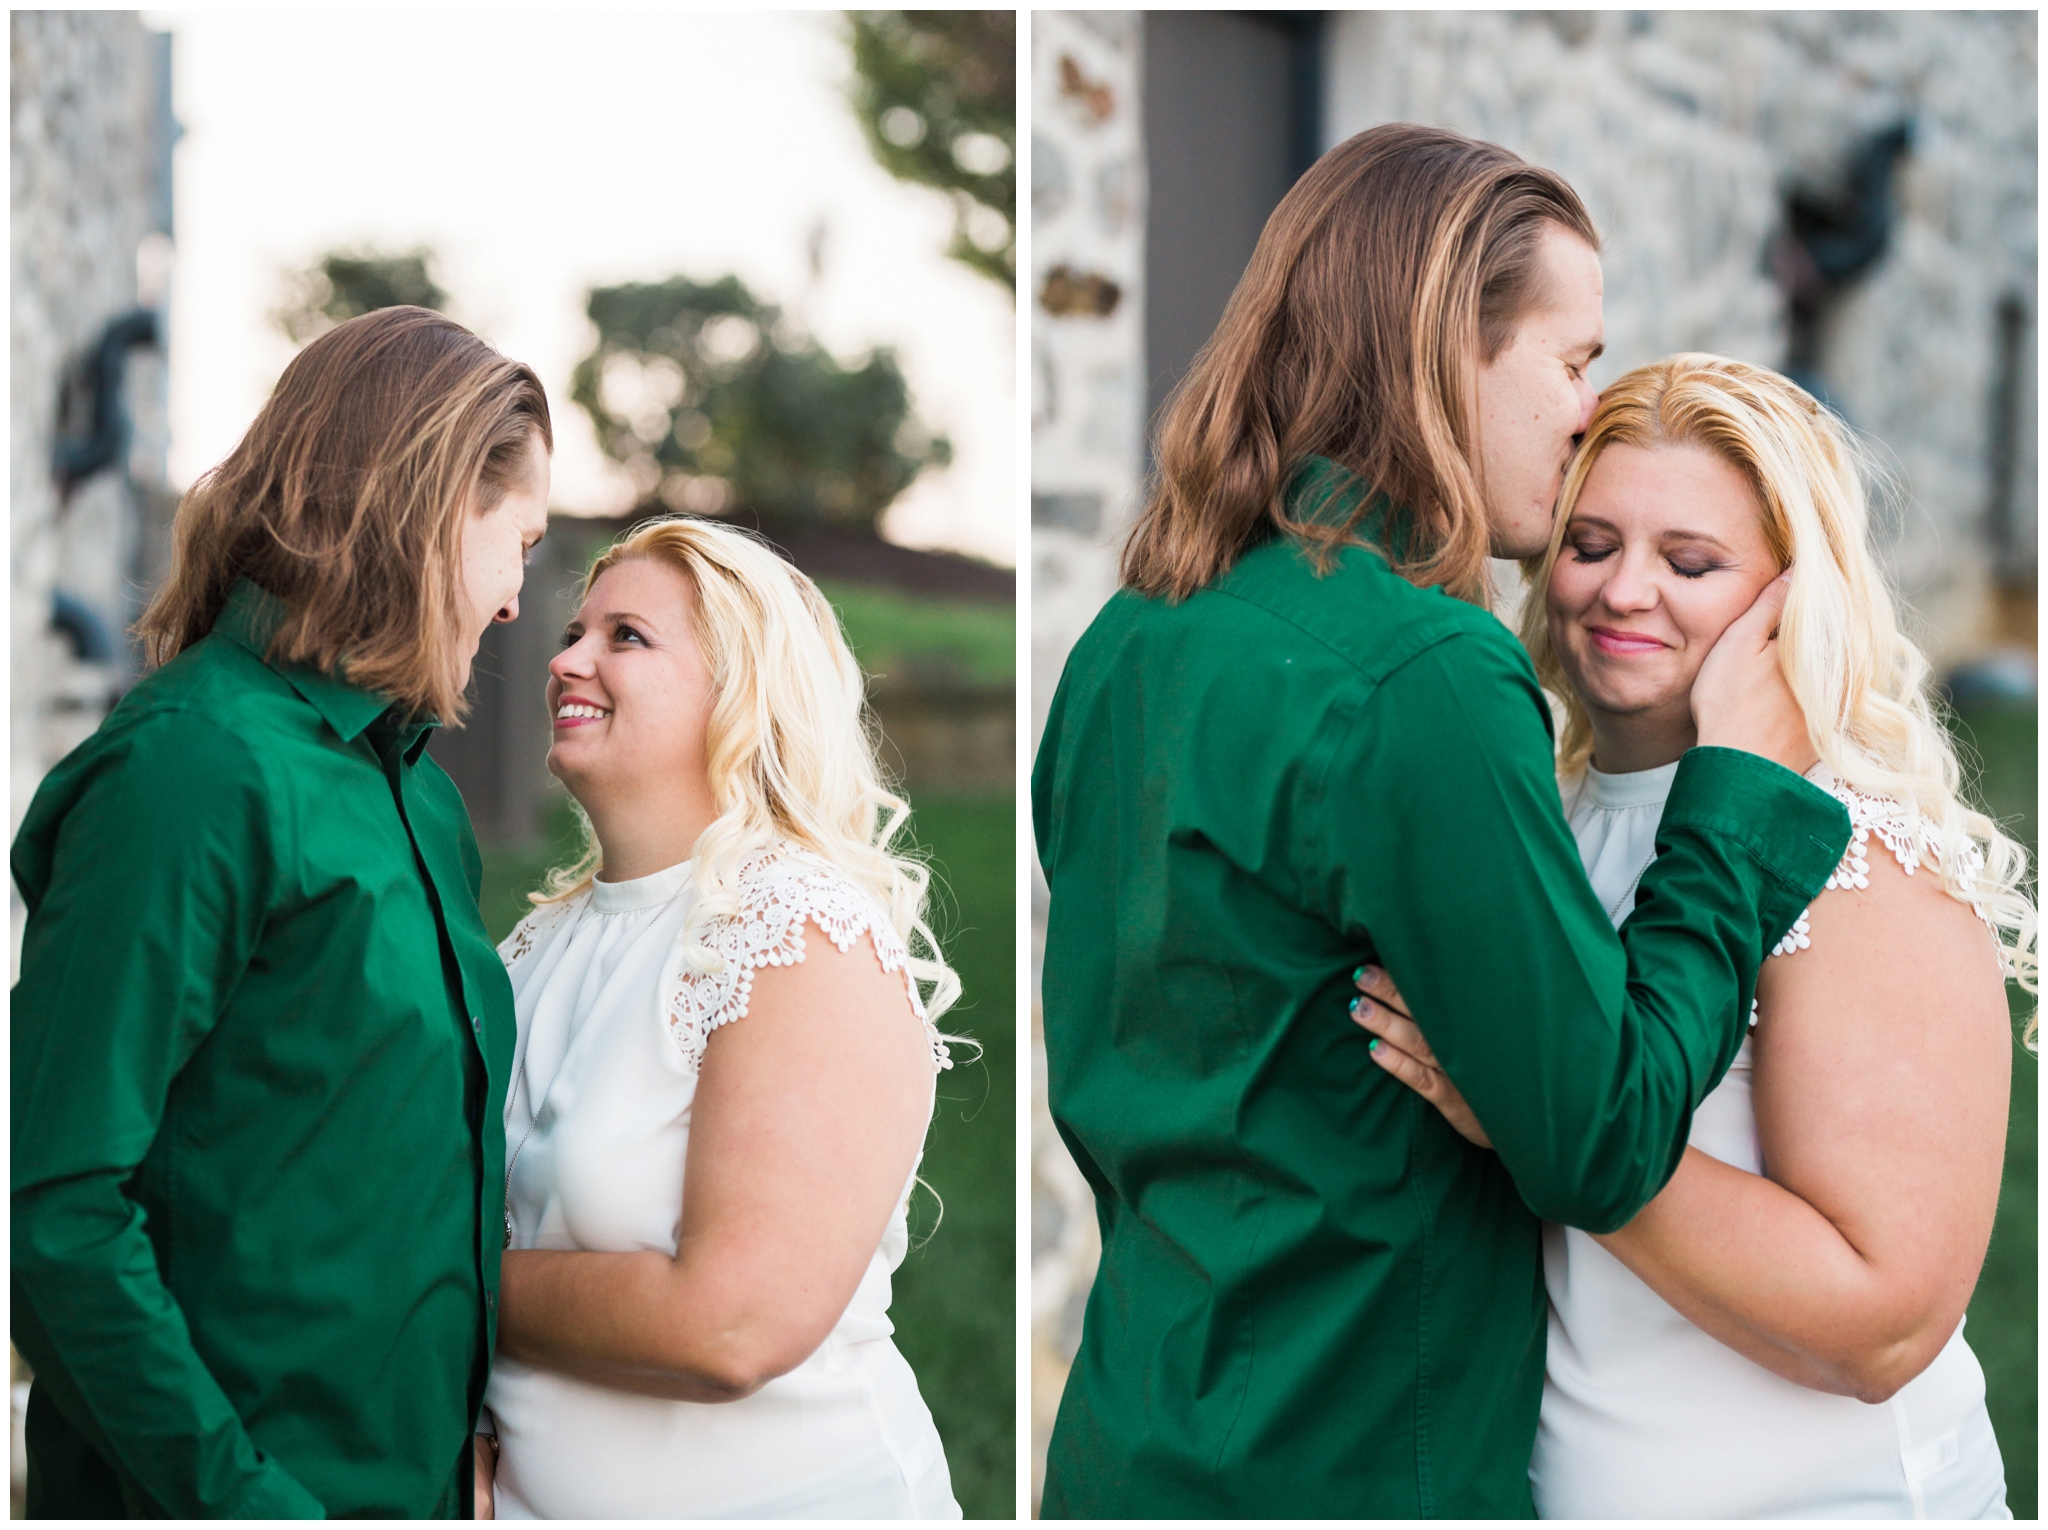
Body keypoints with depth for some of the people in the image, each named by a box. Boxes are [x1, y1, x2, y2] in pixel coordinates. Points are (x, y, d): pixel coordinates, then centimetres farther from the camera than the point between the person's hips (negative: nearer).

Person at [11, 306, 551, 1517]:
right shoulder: (189, 771, -16)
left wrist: (462, 1435, 7)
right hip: (255, 1476, -8)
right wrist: (233, 1494, -22)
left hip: (413, 1467, 8)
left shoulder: (416, 782, 10)